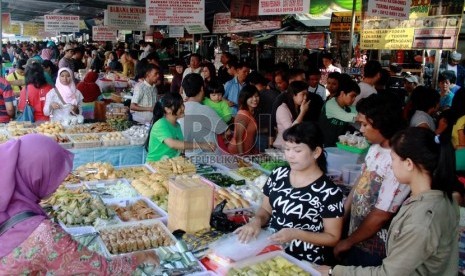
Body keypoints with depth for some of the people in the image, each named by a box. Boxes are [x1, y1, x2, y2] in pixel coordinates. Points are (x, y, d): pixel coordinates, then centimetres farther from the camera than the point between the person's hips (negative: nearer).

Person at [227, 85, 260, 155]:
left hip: (248, 152, 8)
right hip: (237, 153, -8)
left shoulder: (252, 113, 6)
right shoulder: (243, 115, -19)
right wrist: (241, 156, -22)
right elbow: (238, 139, -21)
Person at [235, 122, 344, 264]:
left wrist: (296, 234, -18)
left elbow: (333, 237, -6)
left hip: (304, 261, -5)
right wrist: (256, 221, -8)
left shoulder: (329, 192, -13)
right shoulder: (278, 175, 3)